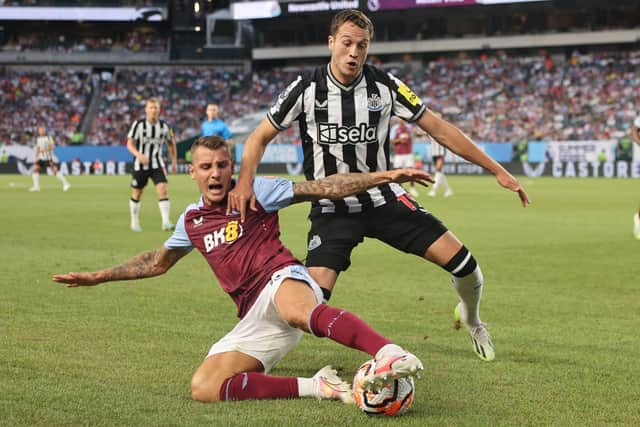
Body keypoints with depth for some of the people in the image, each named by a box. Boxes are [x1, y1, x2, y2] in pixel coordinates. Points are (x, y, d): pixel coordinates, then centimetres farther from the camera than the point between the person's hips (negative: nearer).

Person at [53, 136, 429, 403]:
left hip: (282, 281, -6)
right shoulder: (192, 220, 20)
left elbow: (323, 188, 0)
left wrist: (384, 177, -9)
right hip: (254, 318, 6)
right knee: (203, 388, -18)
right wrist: (98, 277, 37)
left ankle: (389, 354, -65)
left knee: (297, 310, -44)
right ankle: (317, 387, -22)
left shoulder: (255, 191, 5)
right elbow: (157, 262, 36)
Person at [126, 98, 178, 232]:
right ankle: (134, 222, 26)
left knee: (163, 190, -17)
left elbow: (171, 143, 14)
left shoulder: (164, 126, -1)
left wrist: (174, 161, 13)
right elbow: (130, 144, -8)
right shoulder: (138, 124, -9)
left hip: (157, 165, 1)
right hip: (140, 165, -1)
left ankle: (166, 222, -20)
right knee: (137, 194, 8)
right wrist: (139, 155, -26)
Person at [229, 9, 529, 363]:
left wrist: (497, 171, -2)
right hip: (332, 208, -2)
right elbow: (260, 137, 0)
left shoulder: (384, 85, -7)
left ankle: (471, 319, 26)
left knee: (462, 262, -9)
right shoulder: (307, 89, -10)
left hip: (383, 198, 2)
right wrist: (244, 182, -19)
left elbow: (439, 128, -1)